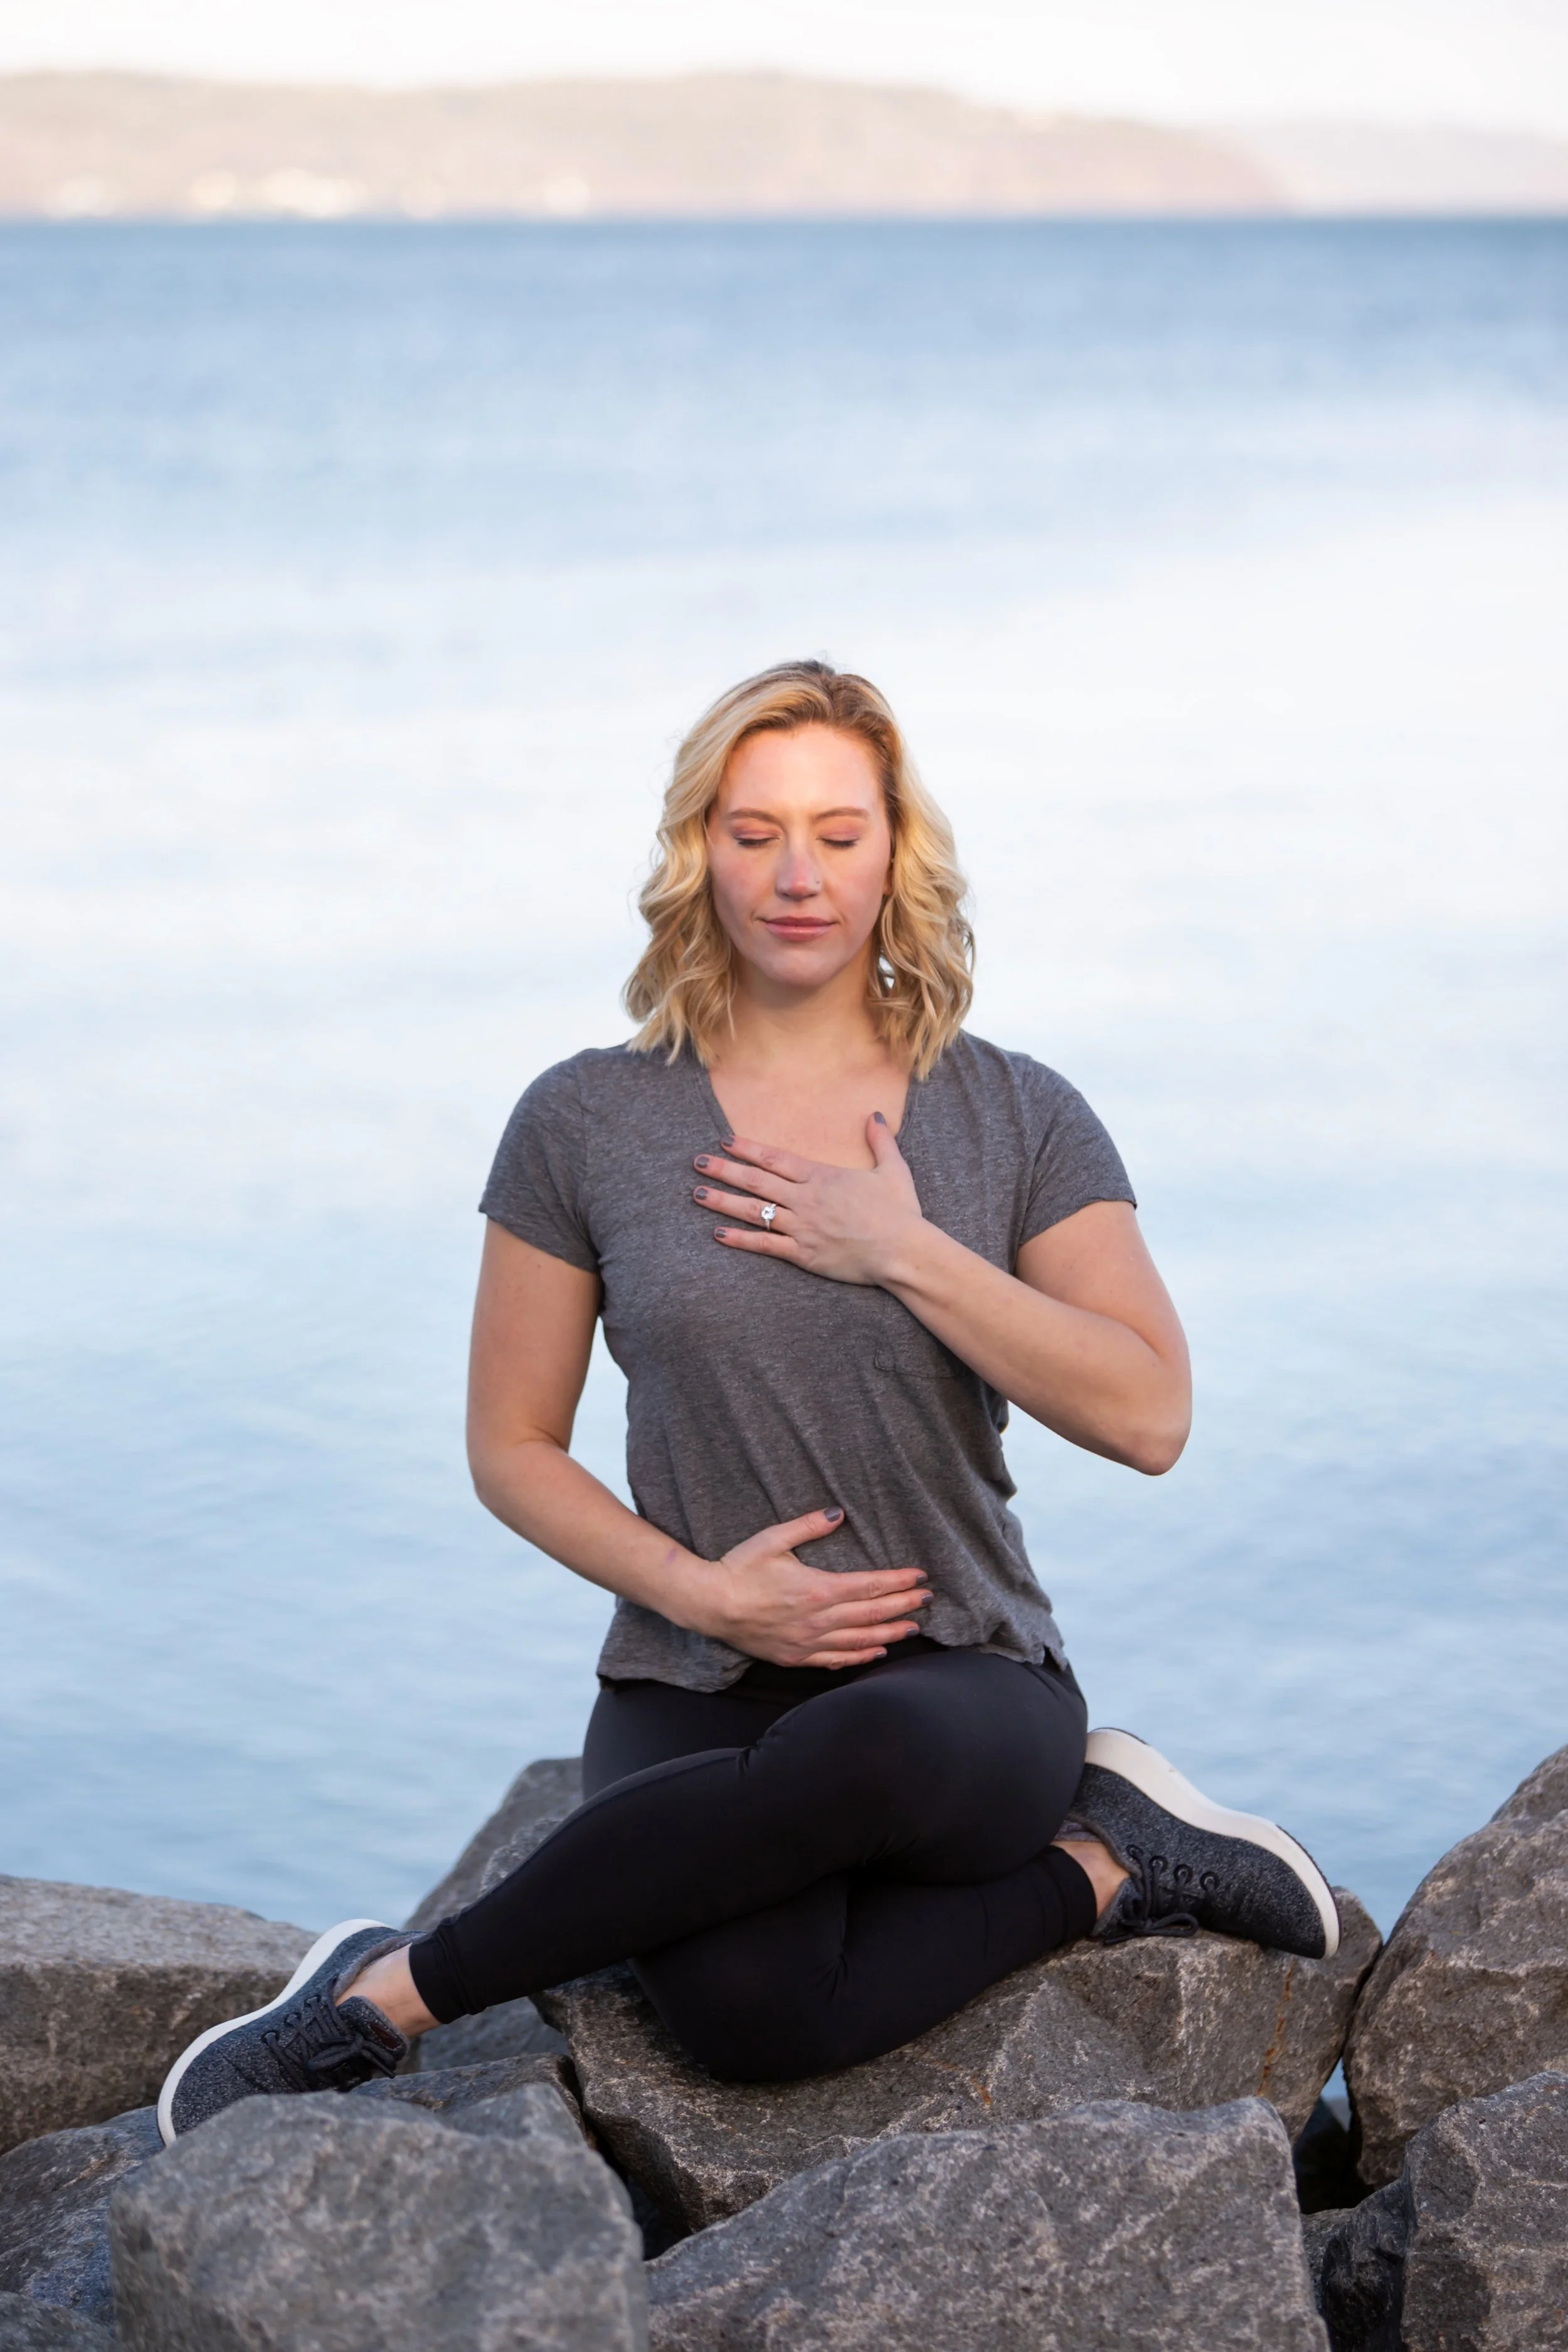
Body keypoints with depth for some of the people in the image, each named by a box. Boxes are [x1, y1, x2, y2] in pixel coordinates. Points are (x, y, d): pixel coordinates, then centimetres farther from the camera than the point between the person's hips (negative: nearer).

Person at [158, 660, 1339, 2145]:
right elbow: (510, 1449, 7)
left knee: (864, 1756, -41)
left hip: (965, 1687, 1)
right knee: (749, 2011, -36)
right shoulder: (587, 1121, 3)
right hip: (698, 1699, 0)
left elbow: (1149, 1417, -5)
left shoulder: (1017, 1117, 5)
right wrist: (697, 1591, -10)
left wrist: (907, 1253, -13)